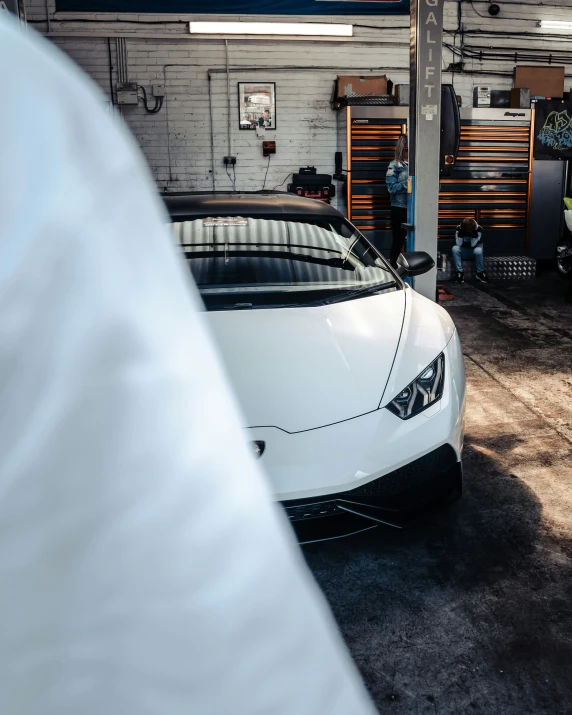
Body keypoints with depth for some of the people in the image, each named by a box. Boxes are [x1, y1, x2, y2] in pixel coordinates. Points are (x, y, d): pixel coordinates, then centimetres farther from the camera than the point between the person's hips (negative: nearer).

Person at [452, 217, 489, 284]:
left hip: (474, 252, -1)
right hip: (463, 253, 1)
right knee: (454, 248, -30)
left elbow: (473, 244, -26)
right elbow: (458, 244, -24)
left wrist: (474, 233, -34)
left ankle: (480, 273, -19)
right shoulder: (458, 228, -15)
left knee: (478, 250, -36)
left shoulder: (479, 229, -18)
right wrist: (461, 231, -33)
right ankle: (459, 272, -26)